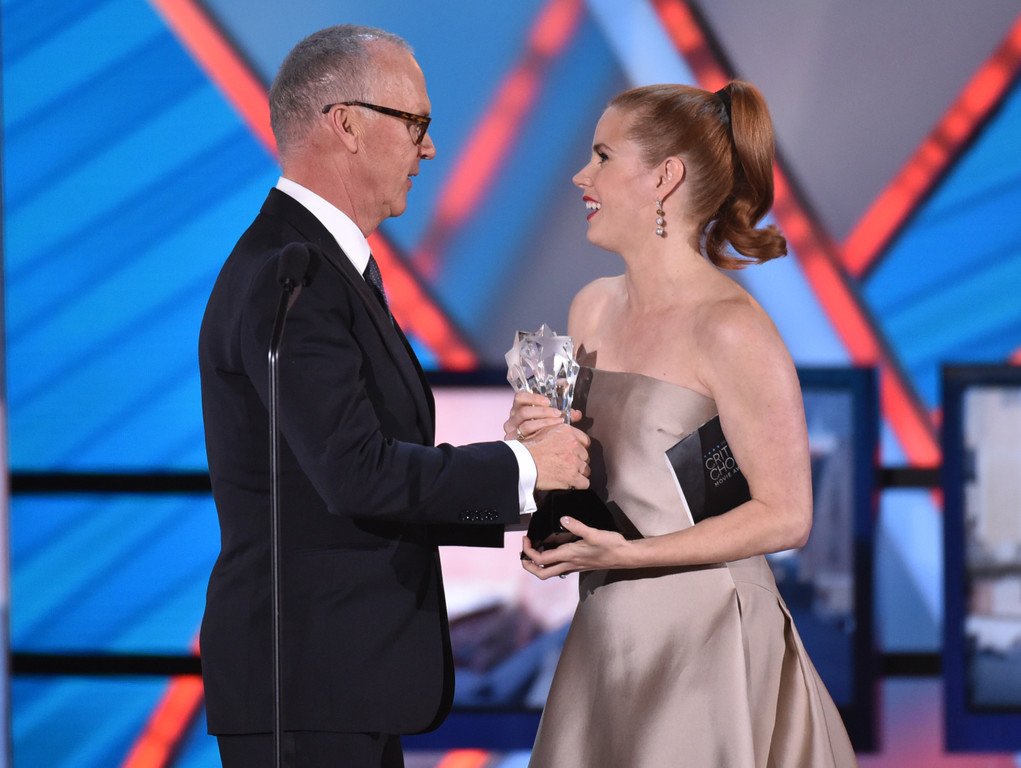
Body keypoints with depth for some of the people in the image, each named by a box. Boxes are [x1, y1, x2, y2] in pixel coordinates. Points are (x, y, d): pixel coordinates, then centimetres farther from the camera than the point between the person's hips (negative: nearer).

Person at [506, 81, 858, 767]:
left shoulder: (730, 327, -14)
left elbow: (786, 515, -14)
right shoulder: (594, 308, 9)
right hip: (608, 635, 7)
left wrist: (628, 553, -19)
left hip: (705, 643, -7)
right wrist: (531, 443, -3)